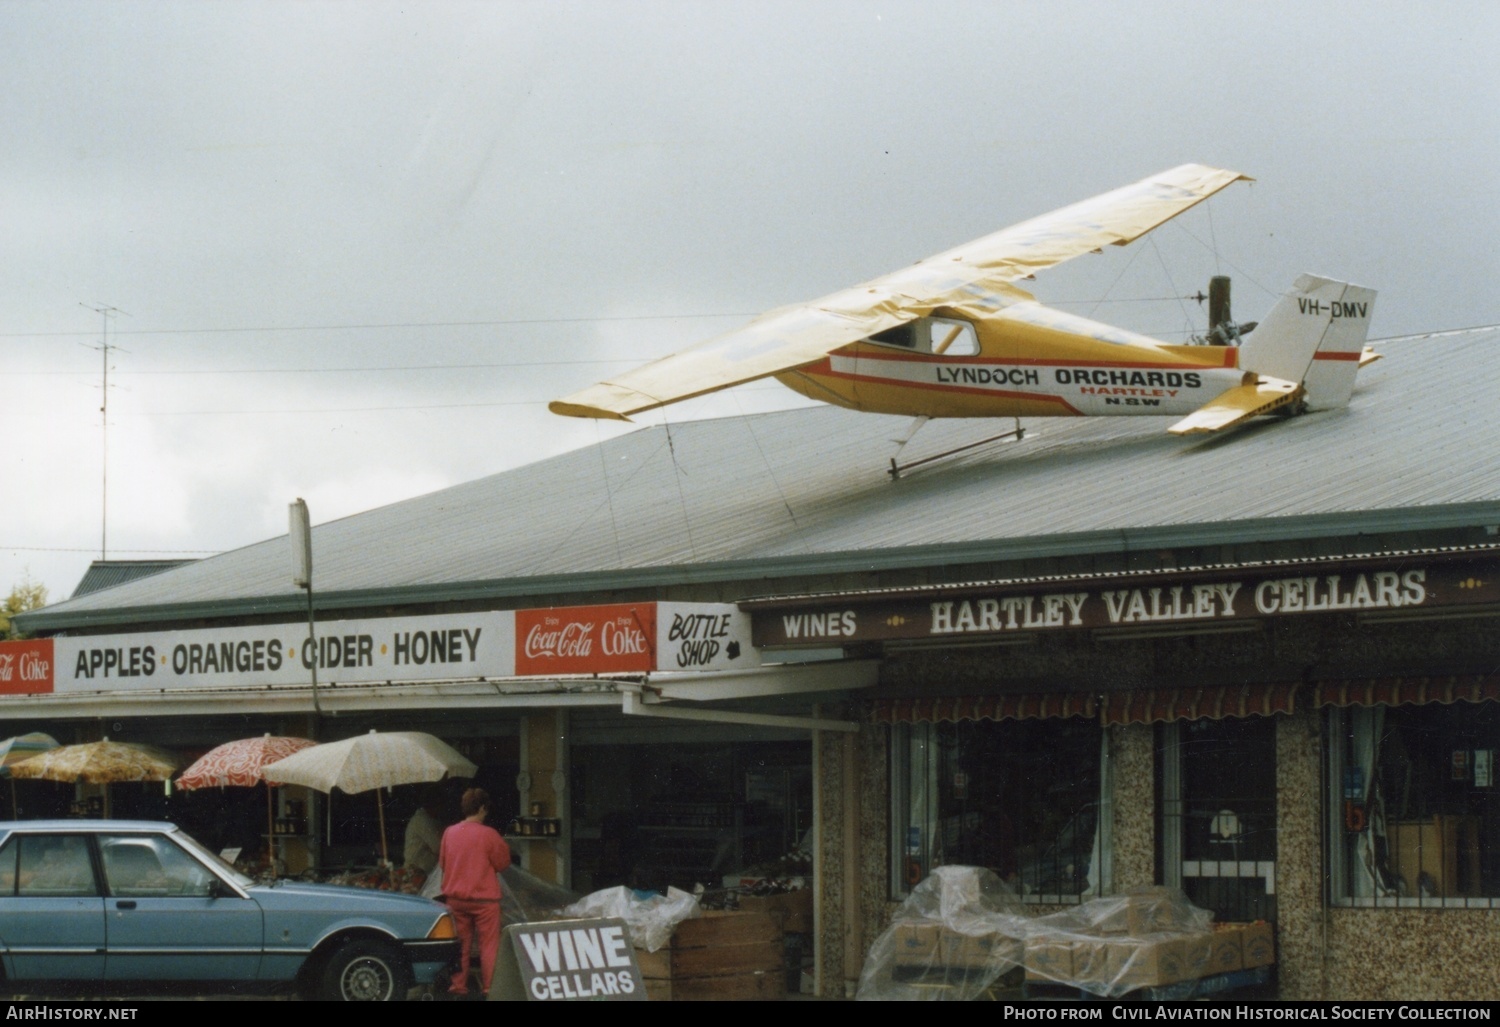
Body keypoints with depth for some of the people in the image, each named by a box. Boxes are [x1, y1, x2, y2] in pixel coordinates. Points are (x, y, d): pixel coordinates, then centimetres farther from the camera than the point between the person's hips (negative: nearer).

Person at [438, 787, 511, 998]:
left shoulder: (449, 833, 0)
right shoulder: (488, 834, -14)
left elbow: (442, 862, 12)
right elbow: (502, 862, -4)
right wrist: (503, 846, 12)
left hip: (456, 898, 4)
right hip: (484, 899, -4)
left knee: (461, 944, 12)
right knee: (488, 945, 2)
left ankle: (458, 985, 13)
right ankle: (490, 986, 0)